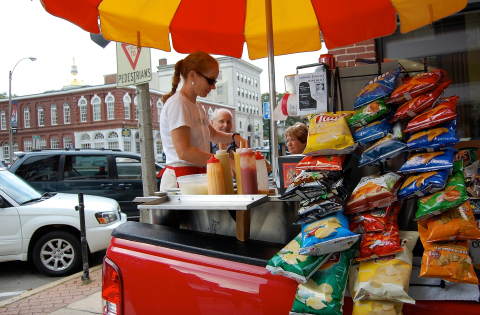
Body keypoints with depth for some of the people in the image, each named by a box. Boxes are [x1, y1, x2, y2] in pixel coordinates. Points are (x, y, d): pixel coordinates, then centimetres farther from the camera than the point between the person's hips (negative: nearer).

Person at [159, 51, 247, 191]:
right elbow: (184, 152, -21)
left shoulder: (197, 106, 17)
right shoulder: (177, 103, -12)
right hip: (180, 179, -8)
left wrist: (234, 137, 13)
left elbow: (213, 135, 33)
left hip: (197, 176, 8)